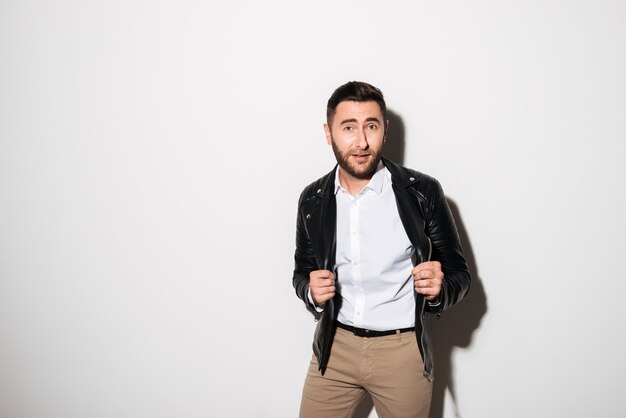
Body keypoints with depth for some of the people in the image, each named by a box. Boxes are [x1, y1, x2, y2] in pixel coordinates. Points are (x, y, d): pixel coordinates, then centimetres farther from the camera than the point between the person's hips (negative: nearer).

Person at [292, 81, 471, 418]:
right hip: (334, 347, 2)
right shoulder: (312, 200, -1)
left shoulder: (422, 192, -10)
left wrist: (439, 288, -24)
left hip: (403, 350, -2)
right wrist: (311, 290, -11)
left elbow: (459, 274, -2)